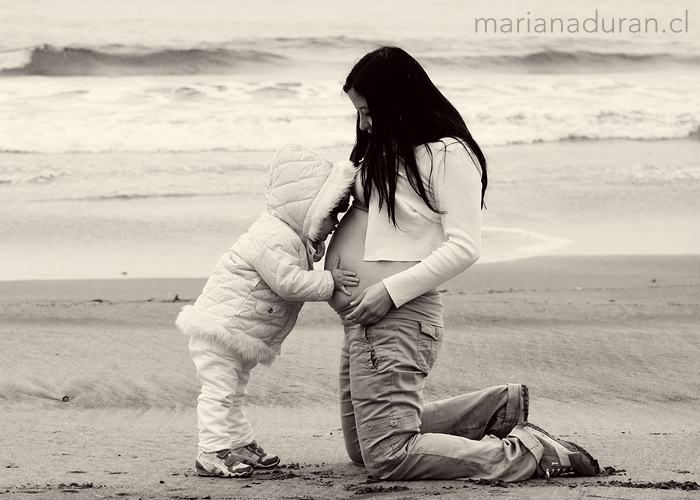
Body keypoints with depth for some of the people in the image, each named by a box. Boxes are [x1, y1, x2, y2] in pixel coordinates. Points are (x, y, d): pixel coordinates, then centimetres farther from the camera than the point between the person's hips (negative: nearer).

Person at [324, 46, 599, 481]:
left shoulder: (448, 155, -13)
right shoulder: (386, 151, 15)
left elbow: (464, 248, -19)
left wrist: (391, 290, -22)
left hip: (399, 317, -11)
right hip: (365, 318, 11)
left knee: (387, 456, -15)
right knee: (362, 447, 21)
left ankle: (527, 453, -8)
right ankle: (502, 406, 23)